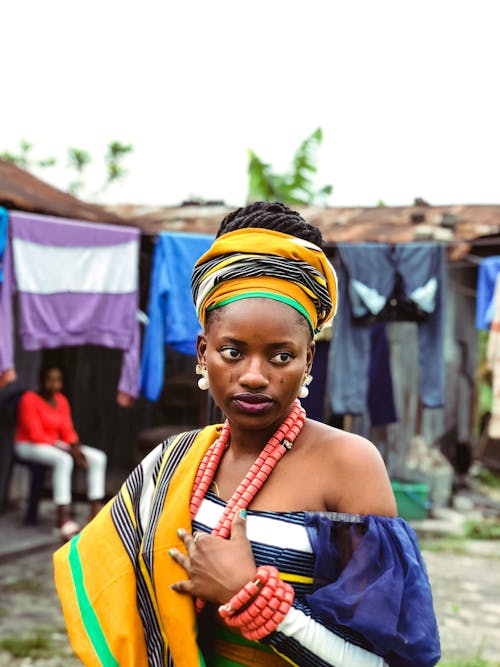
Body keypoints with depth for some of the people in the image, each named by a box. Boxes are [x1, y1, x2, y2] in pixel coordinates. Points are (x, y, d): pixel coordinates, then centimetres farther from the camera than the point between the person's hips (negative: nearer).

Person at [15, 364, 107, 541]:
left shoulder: (61, 400, 6)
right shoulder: (30, 399, -15)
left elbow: (68, 430, 8)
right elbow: (35, 435, -20)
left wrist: (76, 448, -14)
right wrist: (67, 449, -23)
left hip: (54, 445, 8)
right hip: (28, 446, -8)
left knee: (99, 457, -7)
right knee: (64, 460, -38)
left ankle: (96, 512, -13)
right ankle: (64, 519, -43)